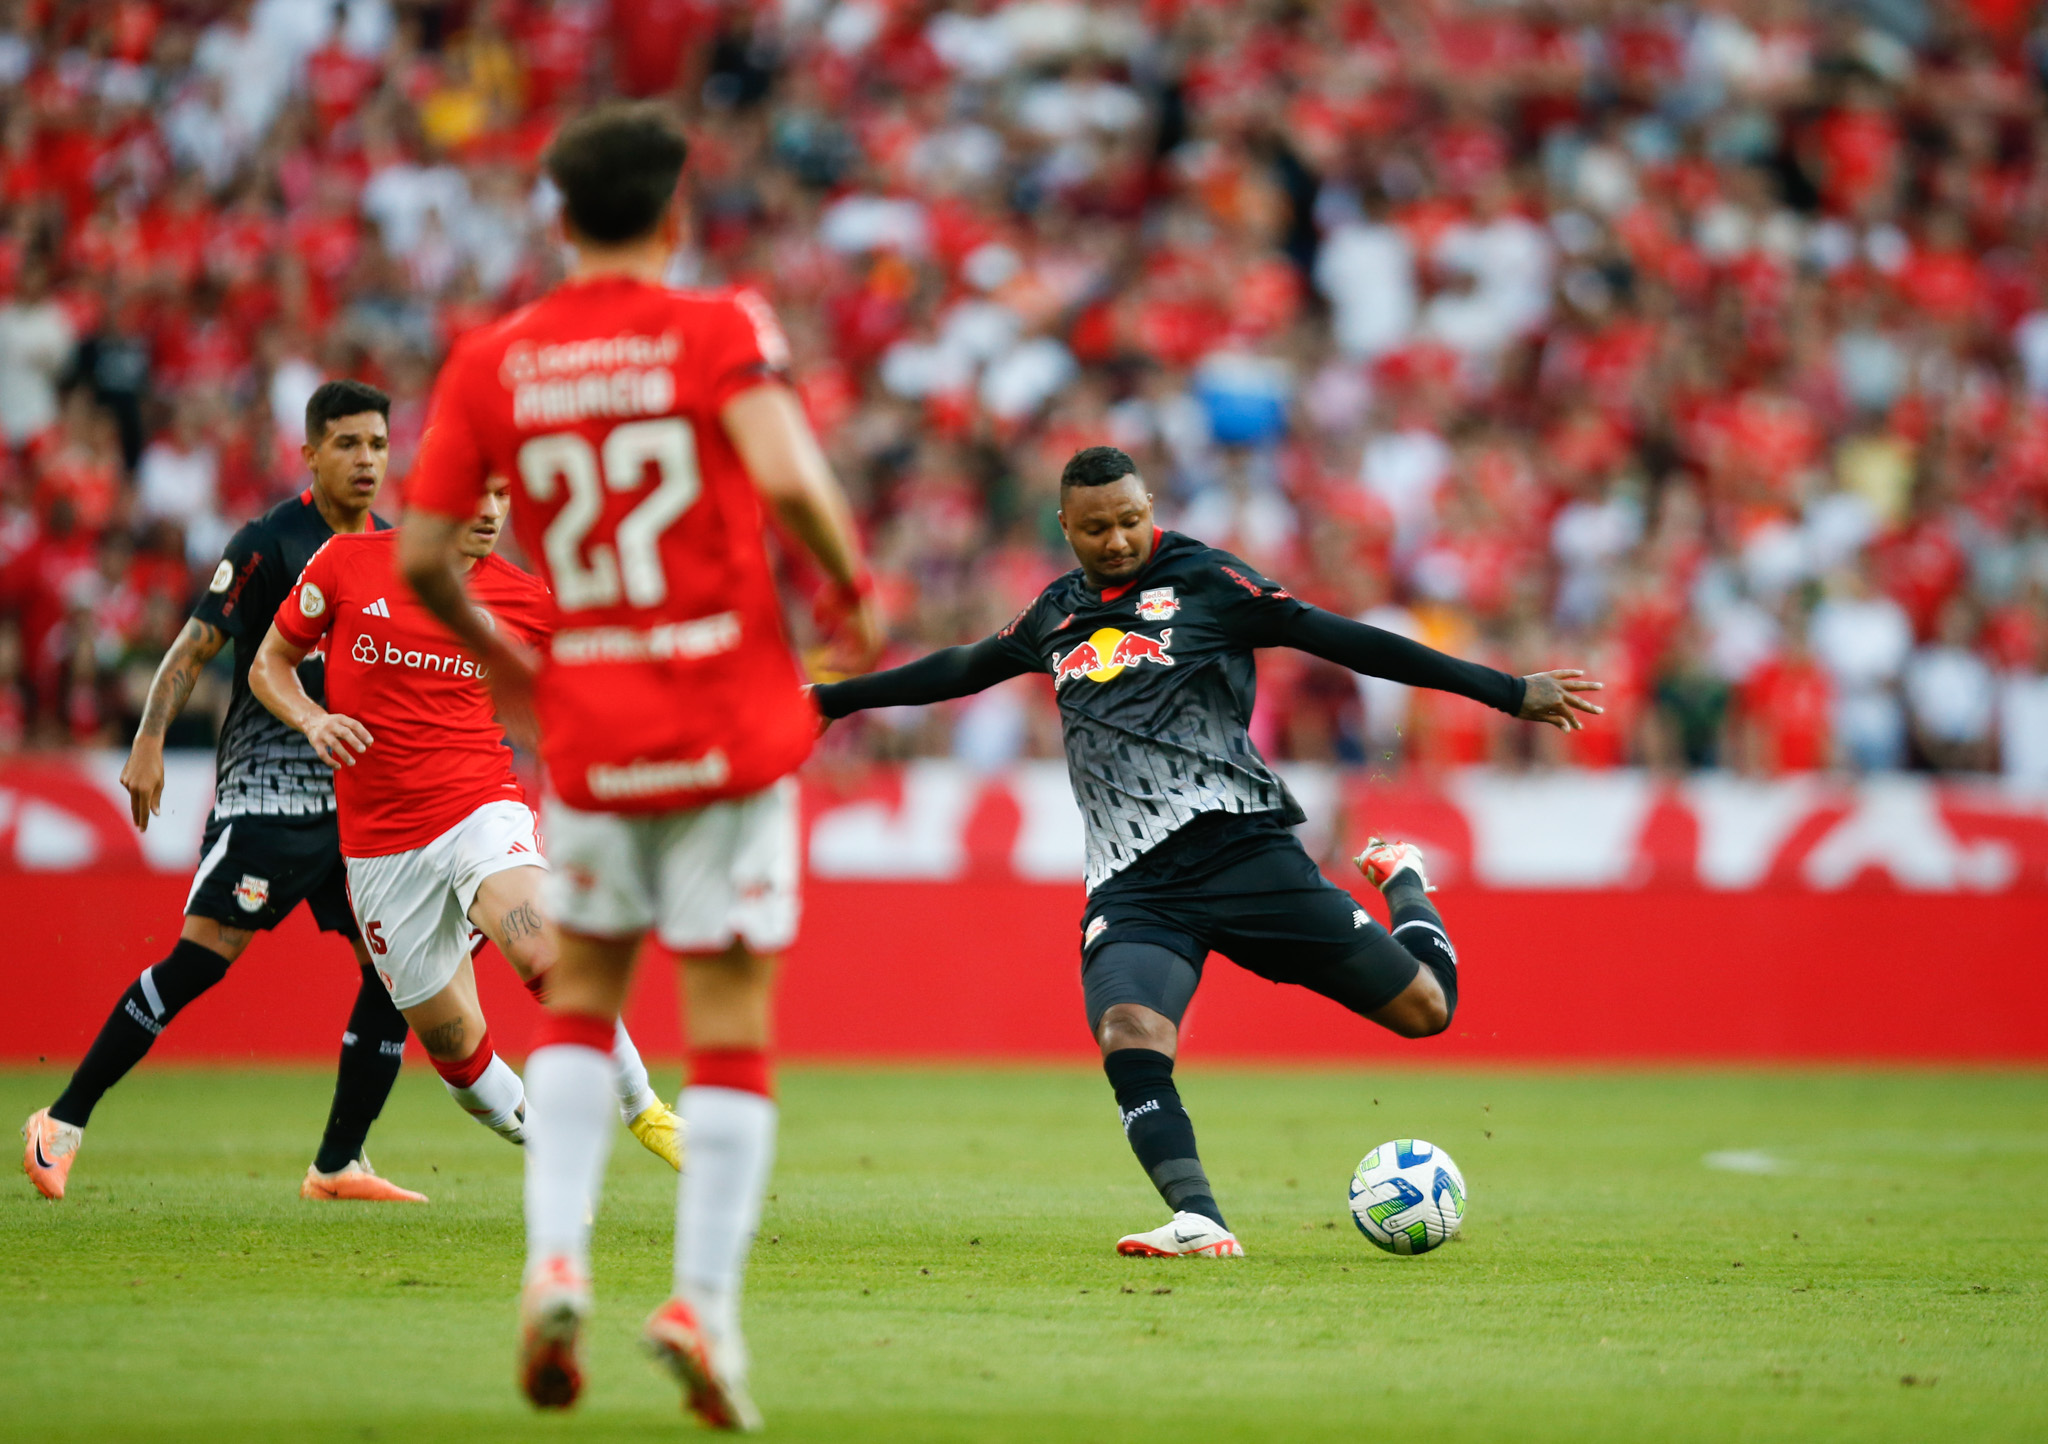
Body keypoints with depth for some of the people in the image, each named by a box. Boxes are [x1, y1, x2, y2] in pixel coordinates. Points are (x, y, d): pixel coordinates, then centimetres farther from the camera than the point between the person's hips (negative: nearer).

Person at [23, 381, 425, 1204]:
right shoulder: (270, 543, -8)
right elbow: (196, 647, -8)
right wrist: (149, 741, -19)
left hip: (360, 797, 6)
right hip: (266, 788, -6)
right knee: (202, 957, -13)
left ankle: (338, 1165, 8)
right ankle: (65, 1121, -4)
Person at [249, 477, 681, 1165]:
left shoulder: (527, 600, 2)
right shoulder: (346, 563, -1)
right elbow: (270, 663, 10)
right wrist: (312, 720, -9)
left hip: (482, 807, -1)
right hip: (380, 844, 1)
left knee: (546, 958, -31)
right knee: (455, 1047, 3)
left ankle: (641, 1108, -12)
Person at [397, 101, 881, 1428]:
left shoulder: (491, 363, 3)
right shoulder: (719, 329, -5)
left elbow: (421, 555, 3)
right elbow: (787, 479, -21)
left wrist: (495, 656, 20)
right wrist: (857, 595, -4)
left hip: (587, 733, 3)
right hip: (731, 724, -3)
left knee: (581, 999, 19)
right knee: (732, 1025, 3)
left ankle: (558, 1263, 2)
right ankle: (706, 1300, -5)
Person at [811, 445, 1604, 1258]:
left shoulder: (1205, 582, 2)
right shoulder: (1058, 614, 17)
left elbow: (1340, 639, -2)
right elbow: (958, 671, 34)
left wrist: (1508, 693, -6)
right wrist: (830, 699, 40)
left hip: (1240, 848, -2)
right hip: (1130, 886, 3)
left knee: (1424, 1008, -3)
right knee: (1129, 1038, -28)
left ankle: (1402, 882, 29)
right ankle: (1198, 1224, -35)